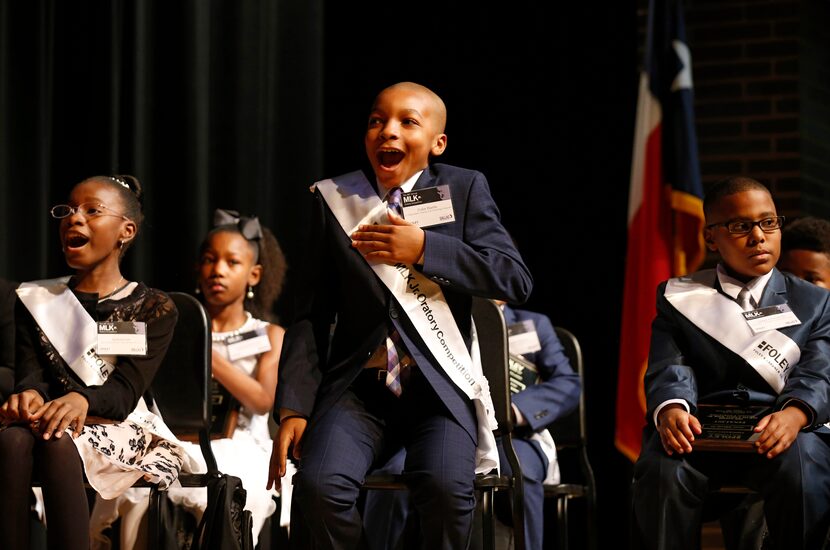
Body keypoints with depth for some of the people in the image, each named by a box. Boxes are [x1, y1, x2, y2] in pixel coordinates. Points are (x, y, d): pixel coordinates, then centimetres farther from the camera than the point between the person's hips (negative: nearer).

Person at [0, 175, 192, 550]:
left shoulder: (153, 308, 7)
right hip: (54, 420, 2)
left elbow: (126, 390, -7)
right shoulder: (35, 300, 18)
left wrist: (81, 399, -30)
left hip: (119, 431, -2)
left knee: (58, 440, -37)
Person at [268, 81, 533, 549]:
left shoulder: (464, 189, 5)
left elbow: (516, 280, -6)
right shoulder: (335, 199, 9)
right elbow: (311, 316, 8)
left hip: (441, 386, -1)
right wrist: (294, 409, -2)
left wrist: (424, 249, -13)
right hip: (360, 387, 1)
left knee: (446, 488, -31)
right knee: (319, 485, -28)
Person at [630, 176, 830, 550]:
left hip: (778, 431, 0)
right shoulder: (680, 298, 17)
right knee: (662, 471, -33)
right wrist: (671, 409, -26)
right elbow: (669, 368, 1)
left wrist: (794, 414, -26)